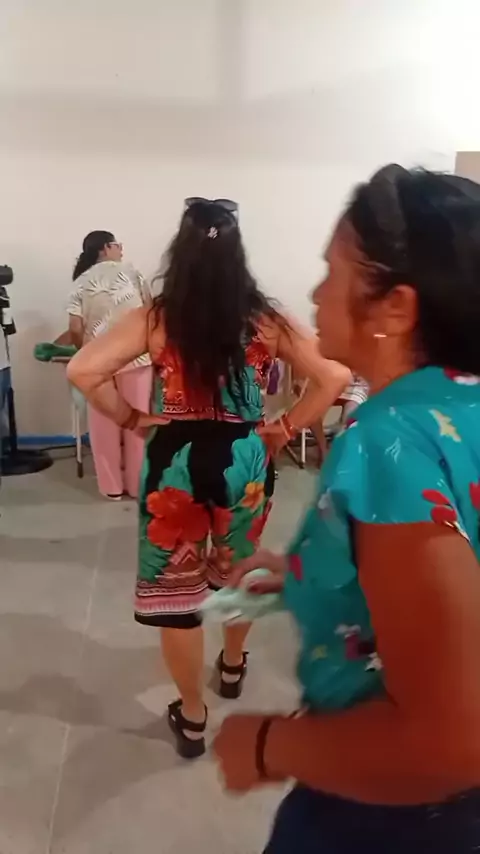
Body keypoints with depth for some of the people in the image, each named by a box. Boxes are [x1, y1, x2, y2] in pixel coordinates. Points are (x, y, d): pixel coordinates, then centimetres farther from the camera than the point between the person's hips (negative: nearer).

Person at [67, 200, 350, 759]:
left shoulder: (156, 320, -7)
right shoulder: (265, 322, -3)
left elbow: (82, 371, -14)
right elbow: (334, 377, -7)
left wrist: (130, 418, -2)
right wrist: (285, 428, -1)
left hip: (175, 463, -2)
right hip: (244, 460, 3)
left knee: (175, 588, 13)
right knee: (237, 571, 27)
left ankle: (191, 717, 26)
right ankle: (233, 666, 51)